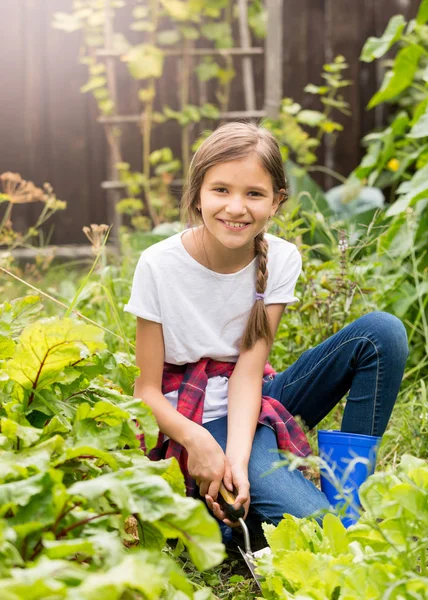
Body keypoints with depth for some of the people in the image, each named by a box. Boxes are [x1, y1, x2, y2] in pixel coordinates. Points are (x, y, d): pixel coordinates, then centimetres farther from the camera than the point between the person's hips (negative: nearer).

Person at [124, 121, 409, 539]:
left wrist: (237, 457, -31)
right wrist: (195, 440, -31)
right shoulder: (159, 266, -14)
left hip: (253, 407, 5)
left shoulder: (281, 260, -7)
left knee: (382, 332, -16)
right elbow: (147, 390, -11)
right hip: (197, 422, -5)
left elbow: (248, 371, -14)